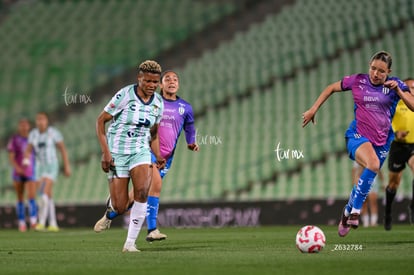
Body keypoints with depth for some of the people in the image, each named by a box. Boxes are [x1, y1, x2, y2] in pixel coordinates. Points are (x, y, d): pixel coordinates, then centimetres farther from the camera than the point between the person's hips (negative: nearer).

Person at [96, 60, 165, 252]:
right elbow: (100, 121, -8)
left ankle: (130, 243, -17)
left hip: (140, 151, 4)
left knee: (142, 190, -27)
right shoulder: (125, 95, -14)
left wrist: (158, 156, 1)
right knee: (120, 209, -5)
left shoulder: (158, 103, 3)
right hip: (117, 153, -3)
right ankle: (110, 210, 38)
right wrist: (105, 152, -15)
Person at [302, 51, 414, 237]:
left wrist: (398, 91, -24)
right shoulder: (357, 81, -2)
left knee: (366, 181, 8)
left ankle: (348, 211, 36)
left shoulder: (395, 85, -1)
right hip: (357, 136, -3)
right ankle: (355, 211, -24)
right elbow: (331, 88, 13)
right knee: (373, 165, -32)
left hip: (381, 141, 3)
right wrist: (314, 109, 9)